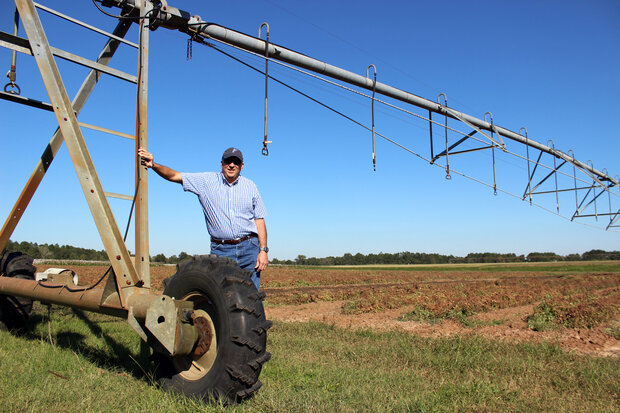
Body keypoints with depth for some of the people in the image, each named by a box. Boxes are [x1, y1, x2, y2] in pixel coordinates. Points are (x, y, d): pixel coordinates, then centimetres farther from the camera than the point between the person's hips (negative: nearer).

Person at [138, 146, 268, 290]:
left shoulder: (250, 186, 9)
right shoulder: (207, 181, 6)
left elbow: (259, 220, 7)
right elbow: (174, 176, 2)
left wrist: (263, 250, 0)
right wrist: (154, 165, -16)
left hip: (249, 248, 1)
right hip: (221, 251, 0)